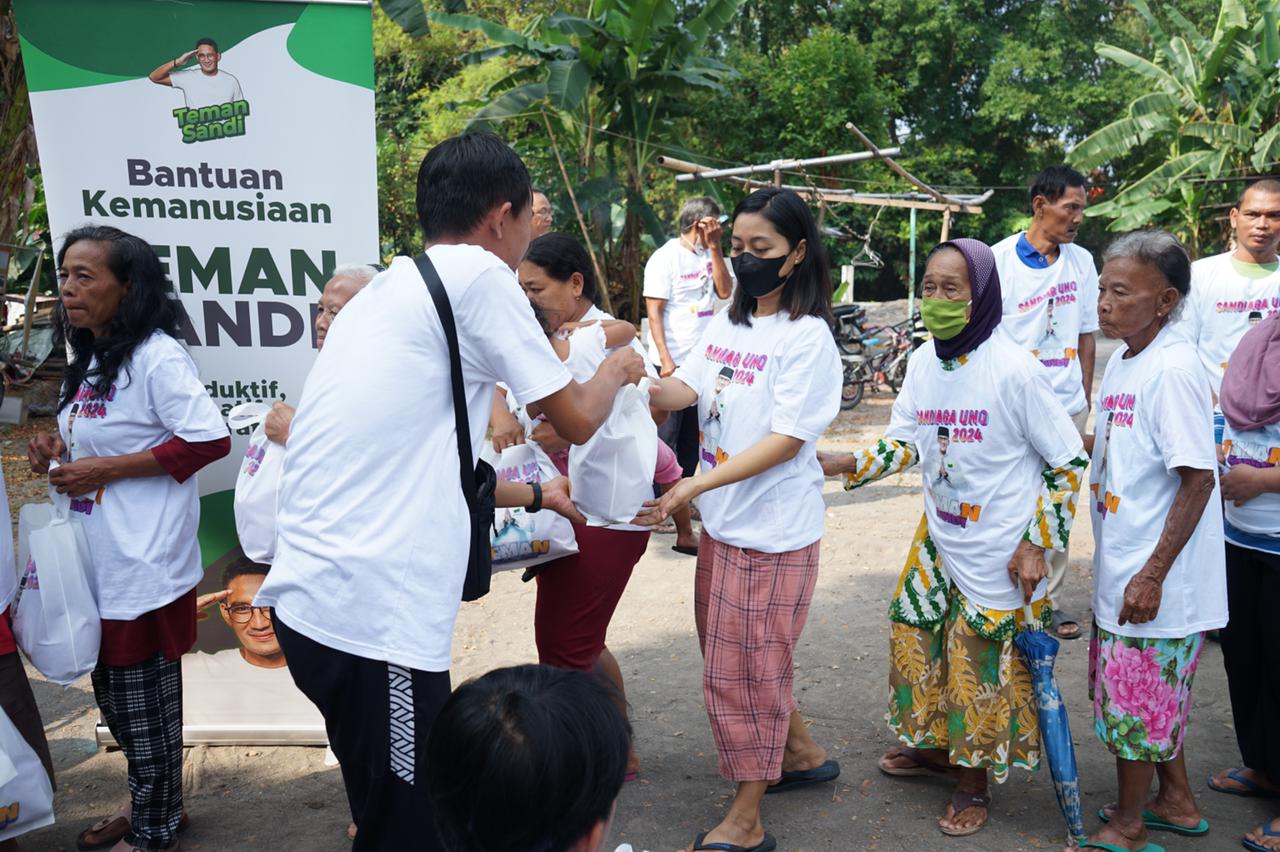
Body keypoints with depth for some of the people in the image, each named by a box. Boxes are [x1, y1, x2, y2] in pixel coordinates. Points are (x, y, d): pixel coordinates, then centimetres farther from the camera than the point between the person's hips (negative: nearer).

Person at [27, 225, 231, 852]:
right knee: (116, 696, 20)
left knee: (144, 704, 5)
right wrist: (61, 449, 3)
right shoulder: (92, 360, 12)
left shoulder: (156, 356, -16)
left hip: (145, 570, -9)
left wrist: (106, 469, -21)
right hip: (102, 564, 9)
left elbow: (209, 440, -24)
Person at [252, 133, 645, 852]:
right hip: (373, 621, -9)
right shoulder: (477, 273, -7)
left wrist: (535, 495, 37)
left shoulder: (388, 289, 18)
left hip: (310, 598, 9)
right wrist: (618, 369, 21)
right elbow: (577, 419, 1)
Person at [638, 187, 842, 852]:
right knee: (732, 655, 19)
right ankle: (803, 754, 41)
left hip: (774, 528, -8)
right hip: (722, 521, 8)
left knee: (744, 668, 1)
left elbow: (786, 440, -20)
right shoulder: (726, 323, 9)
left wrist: (697, 484, -28)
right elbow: (684, 389, -2)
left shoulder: (807, 336, -13)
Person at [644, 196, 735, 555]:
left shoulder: (710, 256, 11)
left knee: (691, 439, 14)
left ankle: (680, 503, 26)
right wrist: (665, 360, -18)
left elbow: (725, 291, -3)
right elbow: (653, 311, -11)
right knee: (665, 438, -3)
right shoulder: (666, 257, -8)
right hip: (673, 362, -7)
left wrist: (715, 248, -7)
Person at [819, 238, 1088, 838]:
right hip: (939, 538, 6)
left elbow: (1069, 461, -13)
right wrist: (841, 465, -10)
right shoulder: (923, 363, -2)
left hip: (999, 552, -6)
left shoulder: (1013, 370, -20)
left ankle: (972, 782, 25)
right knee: (914, 638, 15)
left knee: (981, 664, 4)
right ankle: (935, 746, 39)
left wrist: (1037, 544, -14)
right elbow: (904, 444, 5)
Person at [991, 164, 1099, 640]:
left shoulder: (1082, 261, 7)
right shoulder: (1000, 260, -7)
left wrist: (1086, 397, 10)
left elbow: (1087, 334, 13)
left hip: (1068, 406, 4)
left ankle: (1053, 598, 21)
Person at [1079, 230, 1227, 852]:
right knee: (1155, 693, 21)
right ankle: (1176, 801, 39)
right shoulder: (1122, 361, 7)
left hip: (1156, 577, -9)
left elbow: (1198, 477, -22)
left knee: (1133, 700, 5)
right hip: (1120, 567, 9)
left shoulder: (1173, 368, -20)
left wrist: (1153, 574, -22)